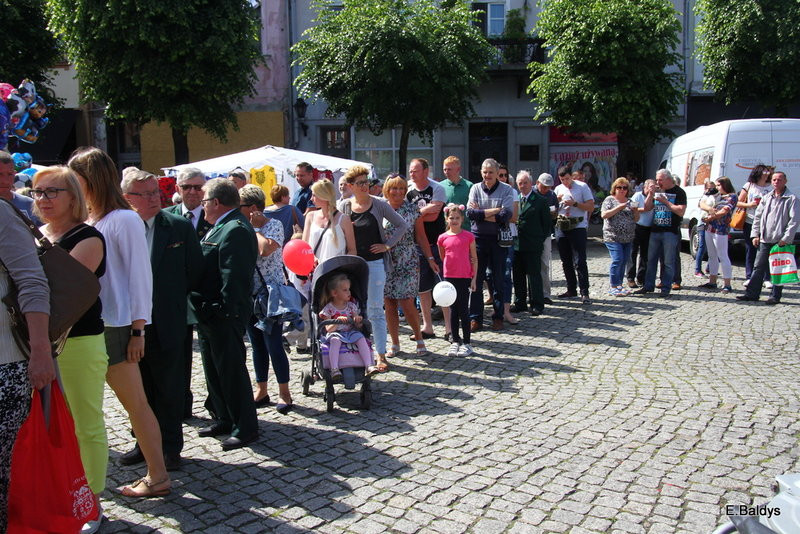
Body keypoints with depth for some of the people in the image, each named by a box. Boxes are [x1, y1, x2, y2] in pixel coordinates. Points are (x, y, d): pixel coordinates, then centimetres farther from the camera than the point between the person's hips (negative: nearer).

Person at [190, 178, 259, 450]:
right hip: (209, 314, 11)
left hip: (224, 316, -11)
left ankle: (245, 428, 12)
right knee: (214, 369, 19)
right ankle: (224, 419, 33)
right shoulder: (220, 227, 15)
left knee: (231, 369, -1)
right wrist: (202, 310, 15)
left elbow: (234, 278, -25)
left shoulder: (235, 230, -19)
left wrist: (225, 312, -25)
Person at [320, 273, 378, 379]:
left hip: (351, 332, 3)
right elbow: (328, 329, -8)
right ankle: (334, 369, -45)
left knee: (361, 338, -27)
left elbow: (357, 326, 10)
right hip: (335, 333, -3)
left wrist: (358, 321, -14)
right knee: (335, 341, -37)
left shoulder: (351, 306, 10)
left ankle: (368, 366, -34)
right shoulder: (328, 308, -1)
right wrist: (337, 321, -26)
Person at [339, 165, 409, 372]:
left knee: (375, 310, 0)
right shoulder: (344, 206, 3)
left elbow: (403, 225, 2)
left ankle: (381, 354, 8)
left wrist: (387, 245, -4)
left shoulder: (379, 204, -3)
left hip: (374, 263, -2)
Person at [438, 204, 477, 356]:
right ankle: (455, 341, 18)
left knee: (463, 310, 0)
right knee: (453, 309, 10)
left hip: (465, 277, -2)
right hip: (449, 277, 3)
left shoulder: (468, 236, -3)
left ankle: (467, 343, 9)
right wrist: (442, 277, 11)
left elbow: (474, 258, 1)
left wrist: (474, 278, -3)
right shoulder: (443, 238, 3)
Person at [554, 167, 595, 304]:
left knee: (580, 261, -11)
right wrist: (557, 200, -4)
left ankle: (584, 293, -10)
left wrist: (574, 203, -17)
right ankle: (571, 289, 21)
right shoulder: (558, 189, 12)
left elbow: (591, 206, -7)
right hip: (562, 227, 6)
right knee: (566, 261, 10)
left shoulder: (582, 187, -3)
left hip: (578, 227, -5)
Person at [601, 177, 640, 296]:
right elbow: (604, 215, -11)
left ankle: (619, 285, 15)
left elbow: (636, 219, 19)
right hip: (613, 236, -6)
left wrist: (636, 211, -2)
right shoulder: (609, 200, 2)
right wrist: (619, 208, -15)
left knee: (624, 261, 6)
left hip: (628, 238, 6)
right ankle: (612, 287, -8)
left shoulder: (629, 202, 17)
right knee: (617, 260, -14)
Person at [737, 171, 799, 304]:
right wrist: (755, 234, 7)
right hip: (765, 240, 5)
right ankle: (752, 293, 11)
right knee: (758, 267, 6)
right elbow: (757, 217, 16)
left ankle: (775, 296, 9)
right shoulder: (766, 198, 13)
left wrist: (786, 238, -13)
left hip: (780, 241, -5)